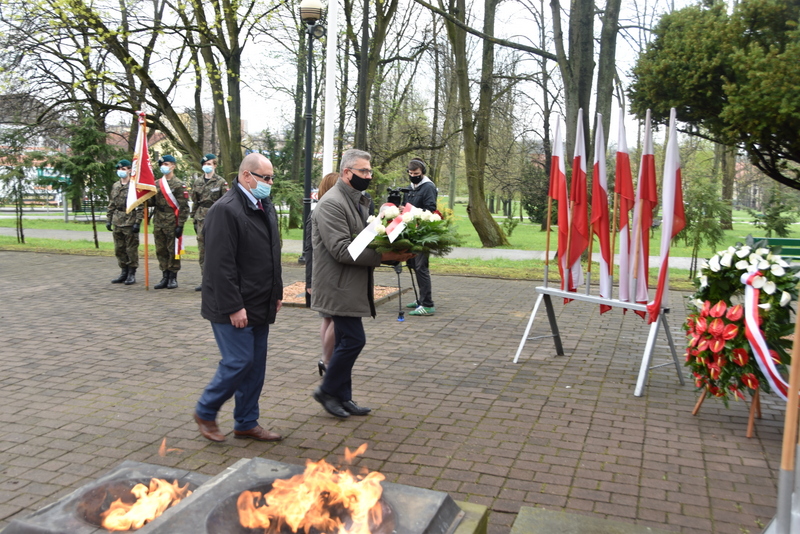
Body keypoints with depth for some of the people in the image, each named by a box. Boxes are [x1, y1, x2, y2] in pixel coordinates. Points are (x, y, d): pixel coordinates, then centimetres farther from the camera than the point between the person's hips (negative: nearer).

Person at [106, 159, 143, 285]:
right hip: (117, 223, 7)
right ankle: (124, 272, 20)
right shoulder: (115, 186, 14)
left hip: (130, 222, -7)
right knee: (119, 250, 10)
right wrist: (108, 220, 12)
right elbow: (111, 205, 18)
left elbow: (140, 206, -10)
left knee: (131, 250, 0)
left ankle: (132, 274, 8)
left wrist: (137, 222, -15)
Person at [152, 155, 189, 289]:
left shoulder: (179, 185, -5)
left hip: (172, 222, -6)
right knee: (161, 251, 8)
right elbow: (151, 201, 21)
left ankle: (173, 278, 9)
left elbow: (184, 207, -9)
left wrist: (180, 225, -14)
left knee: (173, 250, 0)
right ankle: (165, 277, 17)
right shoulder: (156, 184, 12)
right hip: (158, 222, 6)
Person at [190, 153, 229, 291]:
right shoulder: (197, 182, 12)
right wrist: (194, 220, 11)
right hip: (201, 219, 5)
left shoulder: (221, 182, -1)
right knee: (202, 251, 5)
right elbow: (194, 202, 16)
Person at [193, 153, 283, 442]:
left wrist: (276, 293, 16)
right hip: (234, 308, -9)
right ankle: (205, 412, 17)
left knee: (256, 365, 12)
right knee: (239, 362, -5)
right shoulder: (225, 210, -17)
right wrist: (233, 307, -22)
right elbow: (221, 264, -21)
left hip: (260, 306, 9)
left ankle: (246, 423, 24)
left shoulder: (266, 207, 12)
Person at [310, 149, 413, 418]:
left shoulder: (358, 201, 15)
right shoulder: (331, 204, -16)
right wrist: (383, 256, -26)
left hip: (352, 287, 10)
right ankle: (327, 390, 11)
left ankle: (342, 397, 23)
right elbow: (342, 250, -24)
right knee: (353, 340, -7)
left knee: (347, 342, 13)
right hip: (339, 288, -10)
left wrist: (393, 252, 0)